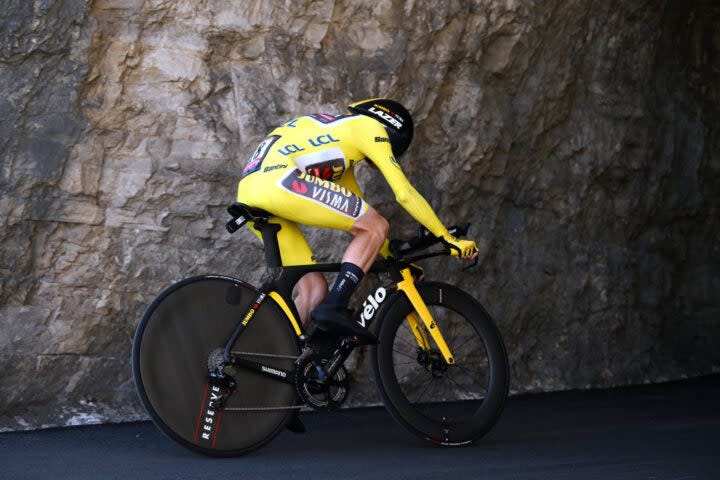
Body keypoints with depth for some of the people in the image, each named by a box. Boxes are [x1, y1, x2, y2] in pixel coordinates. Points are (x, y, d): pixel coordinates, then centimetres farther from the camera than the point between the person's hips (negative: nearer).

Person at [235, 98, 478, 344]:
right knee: (376, 227, -4)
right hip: (277, 179, -10)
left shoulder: (342, 136, 36)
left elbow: (358, 212, 39)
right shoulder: (371, 129, 9)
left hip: (249, 194, 10)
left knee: (313, 288, 10)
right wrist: (450, 240, 8)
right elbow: (405, 193, 3)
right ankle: (334, 309, -15)